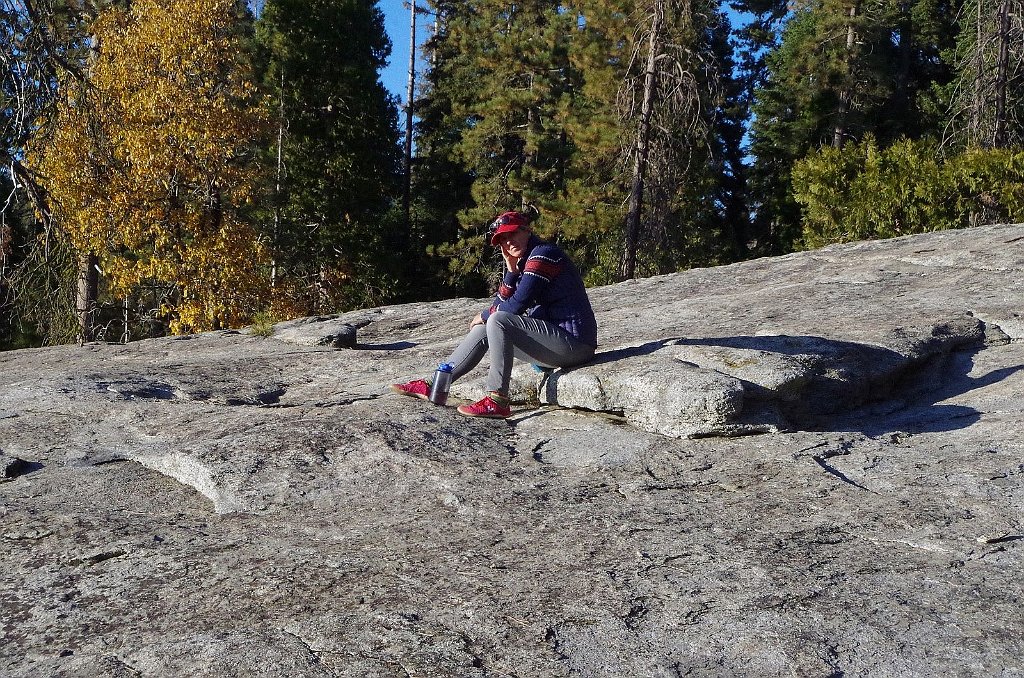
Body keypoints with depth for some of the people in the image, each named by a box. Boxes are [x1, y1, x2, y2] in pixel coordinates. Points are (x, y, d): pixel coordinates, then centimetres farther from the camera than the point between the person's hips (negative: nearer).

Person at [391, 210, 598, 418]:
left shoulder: (543, 253, -13)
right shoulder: (524, 262, 16)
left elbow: (518, 305, -18)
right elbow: (501, 304, 8)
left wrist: (484, 315, -1)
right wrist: (511, 270, -3)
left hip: (574, 342, -10)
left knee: (497, 321, -23)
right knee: (484, 329, 9)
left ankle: (497, 401, -23)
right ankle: (433, 385, 10)